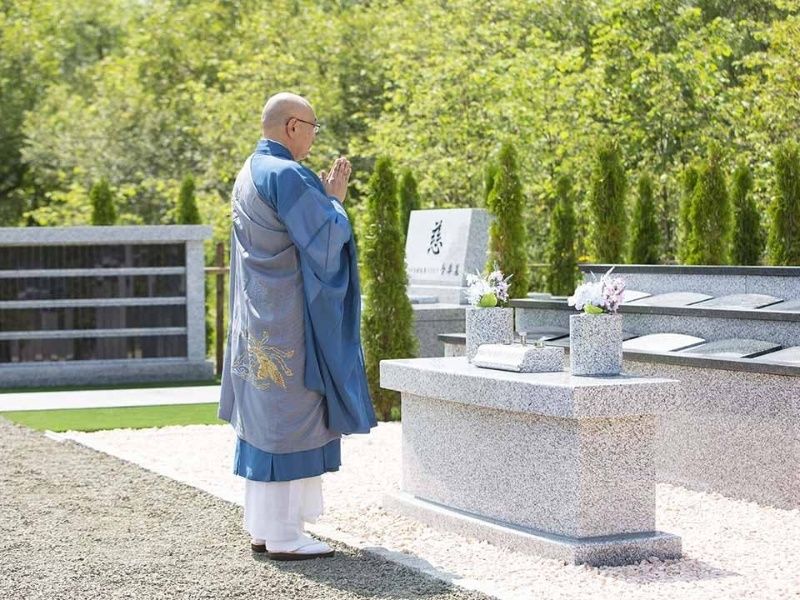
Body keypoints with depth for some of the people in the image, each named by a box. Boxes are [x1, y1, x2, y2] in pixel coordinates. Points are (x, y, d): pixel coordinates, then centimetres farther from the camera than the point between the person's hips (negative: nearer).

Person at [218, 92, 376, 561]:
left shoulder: (250, 174, 13)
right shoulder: (286, 176, -18)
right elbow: (325, 239, -20)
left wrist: (322, 196, 18)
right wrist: (334, 200, -4)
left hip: (260, 319, 10)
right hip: (290, 321, -10)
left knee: (264, 418, 12)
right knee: (291, 419, -5)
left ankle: (263, 527, 17)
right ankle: (284, 535, -2)